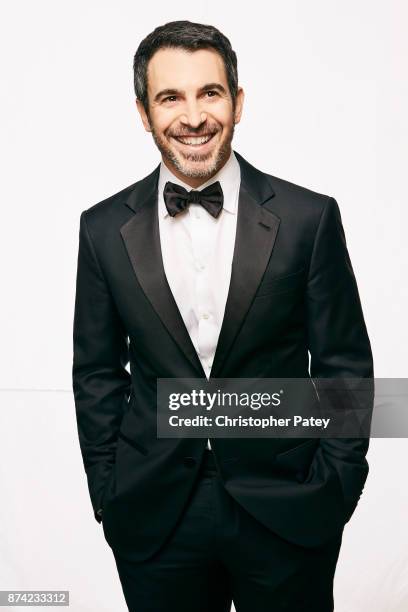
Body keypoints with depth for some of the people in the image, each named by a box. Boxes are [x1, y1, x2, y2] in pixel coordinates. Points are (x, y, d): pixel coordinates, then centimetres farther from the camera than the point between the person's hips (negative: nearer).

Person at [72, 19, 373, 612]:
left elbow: (345, 366, -2)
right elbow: (98, 374, 4)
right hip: (154, 516, 2)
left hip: (285, 514, -1)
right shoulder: (105, 229, -2)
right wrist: (109, 497, 3)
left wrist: (333, 493, -4)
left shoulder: (309, 217, -7)